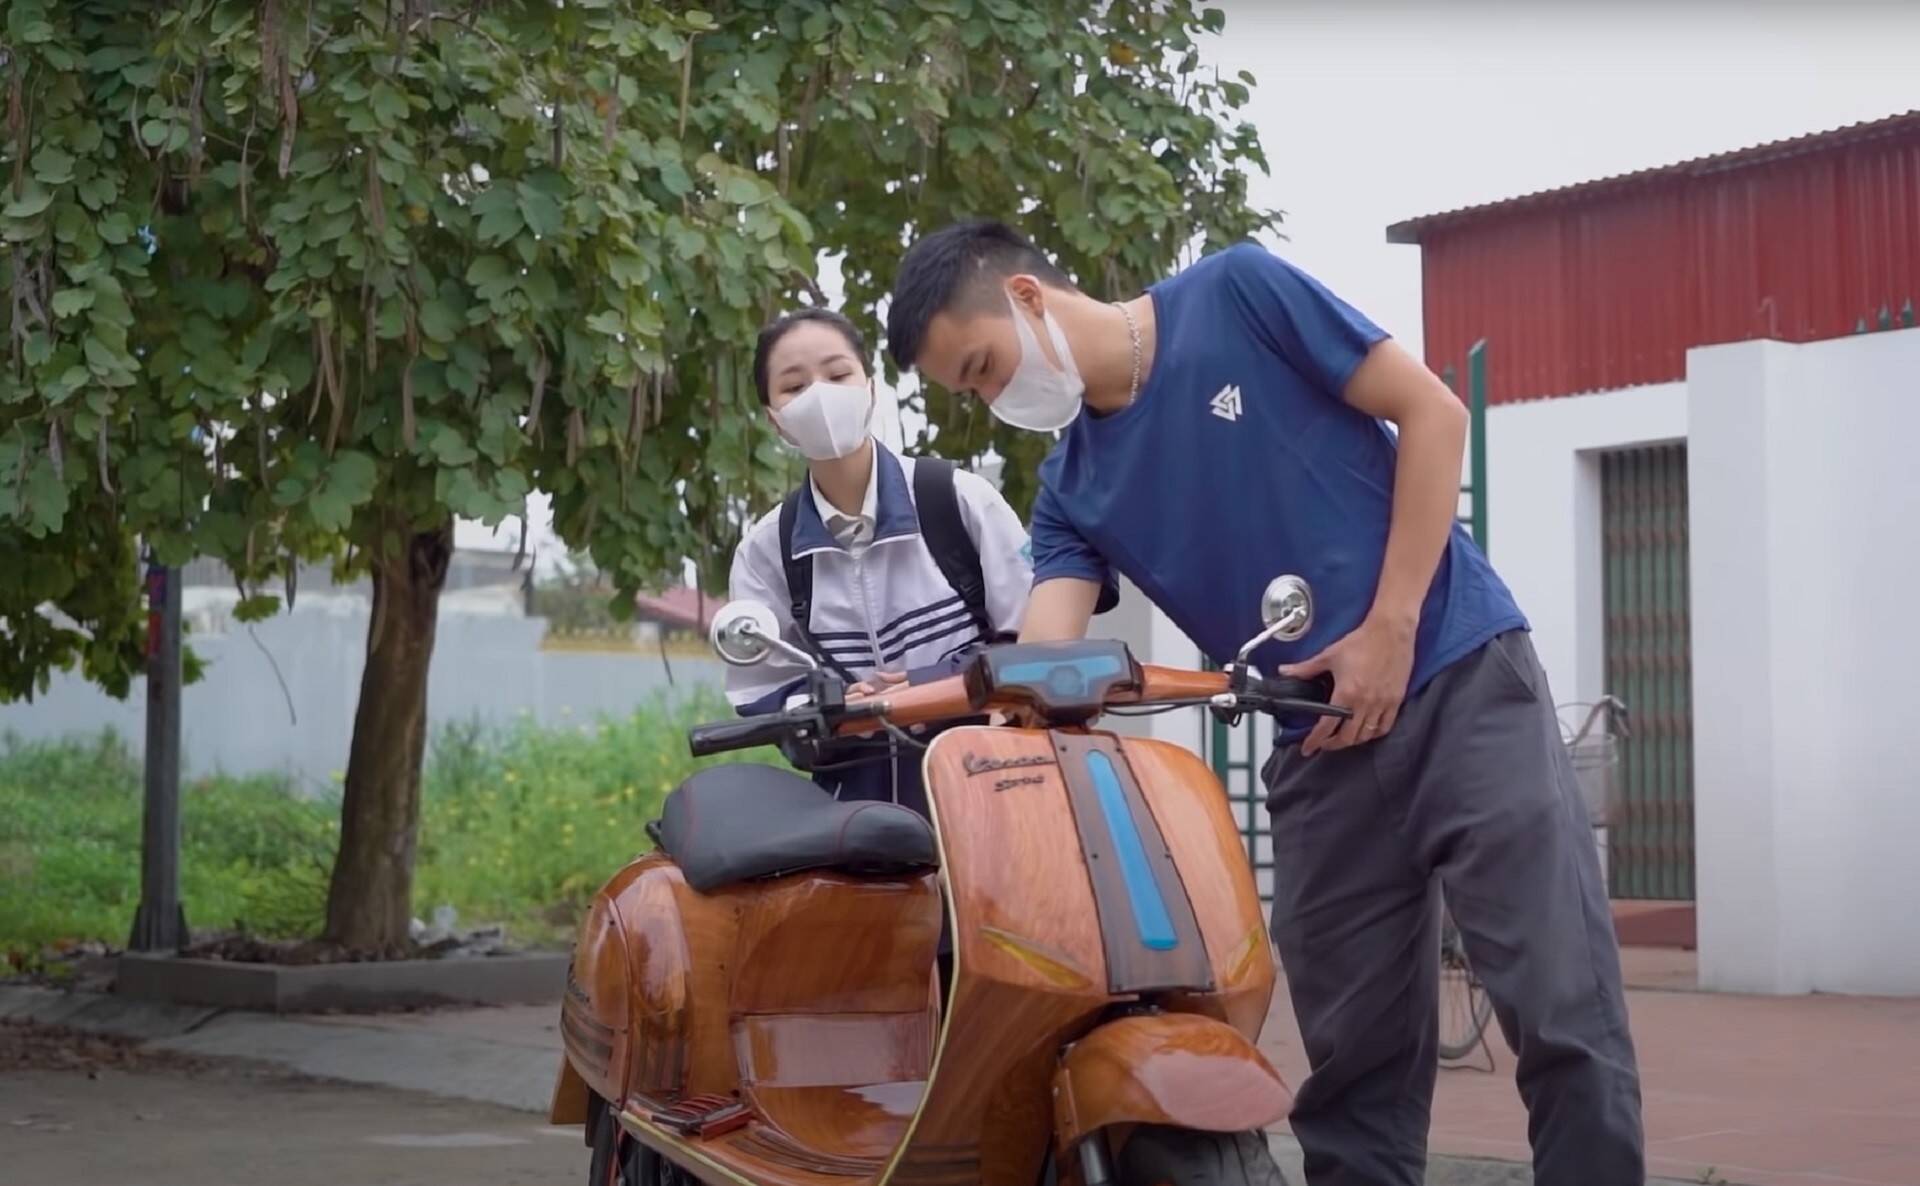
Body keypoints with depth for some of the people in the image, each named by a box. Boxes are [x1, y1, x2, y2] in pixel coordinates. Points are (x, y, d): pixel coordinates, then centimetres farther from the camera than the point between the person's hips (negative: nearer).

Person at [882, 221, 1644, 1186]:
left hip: (1462, 677, -5)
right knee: (1352, 1065, 4)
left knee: (1566, 1024, -11)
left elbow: (1431, 413, -5)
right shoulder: (1072, 489, 8)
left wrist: (1389, 627, -11)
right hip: (1320, 747, 5)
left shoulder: (1236, 294, -4)